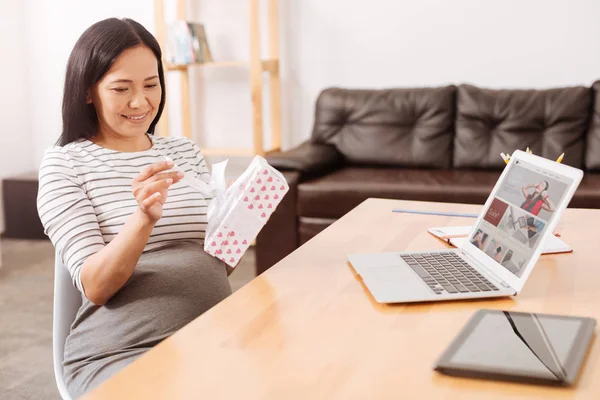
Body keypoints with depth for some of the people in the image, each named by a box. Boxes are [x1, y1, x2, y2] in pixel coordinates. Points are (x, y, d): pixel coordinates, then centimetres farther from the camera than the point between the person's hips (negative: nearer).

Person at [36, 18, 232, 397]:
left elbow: (218, 264, 12)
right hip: (121, 351, -4)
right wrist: (144, 218, -26)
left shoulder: (185, 151, 13)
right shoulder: (65, 163, 0)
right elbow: (94, 287, -10)